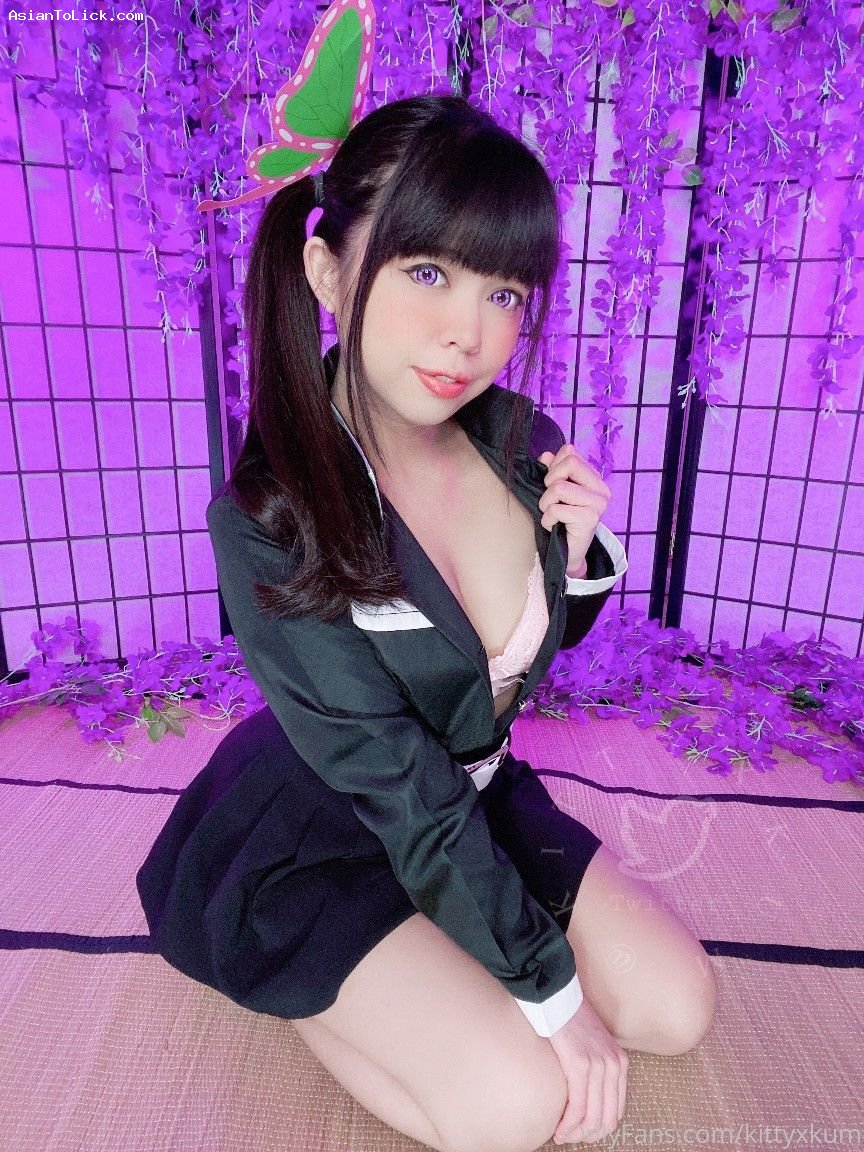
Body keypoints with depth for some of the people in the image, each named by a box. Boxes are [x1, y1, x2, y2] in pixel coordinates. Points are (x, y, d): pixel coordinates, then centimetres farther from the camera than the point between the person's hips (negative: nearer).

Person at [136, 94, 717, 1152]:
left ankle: (431, 956, 16)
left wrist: (577, 550, -16)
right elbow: (400, 792, -24)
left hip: (475, 797, 6)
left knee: (676, 1007, 0)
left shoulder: (521, 441, -12)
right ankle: (306, 991, 10)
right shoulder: (269, 519, -29)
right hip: (314, 839, -5)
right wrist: (551, 988, -15)